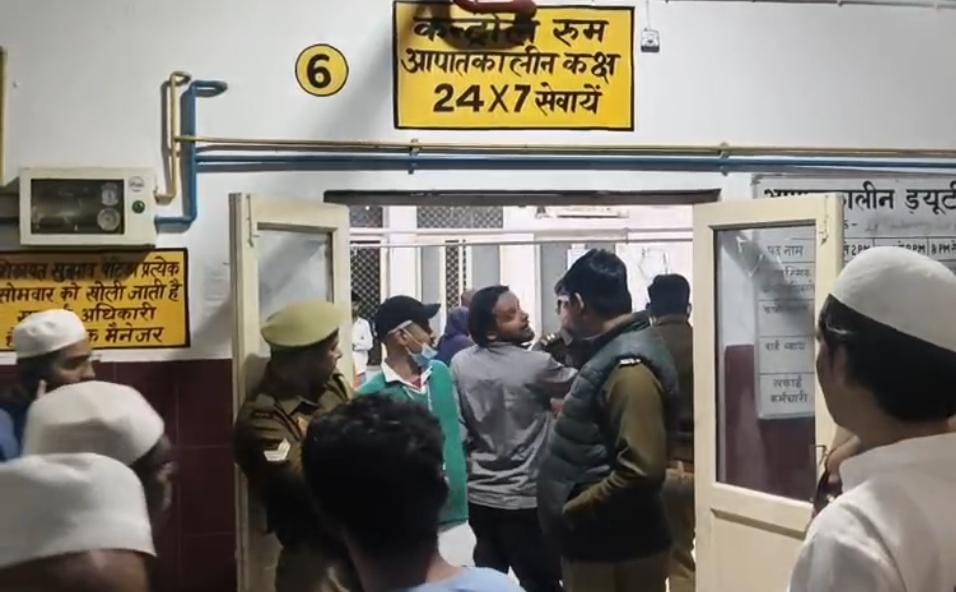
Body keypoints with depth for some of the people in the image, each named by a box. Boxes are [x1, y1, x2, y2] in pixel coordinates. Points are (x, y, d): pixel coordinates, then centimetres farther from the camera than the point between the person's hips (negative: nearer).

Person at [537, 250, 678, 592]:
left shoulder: (629, 369, -21)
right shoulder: (612, 355, 10)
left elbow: (641, 472, -28)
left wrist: (571, 510, -20)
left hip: (616, 548, -9)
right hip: (599, 541, 9)